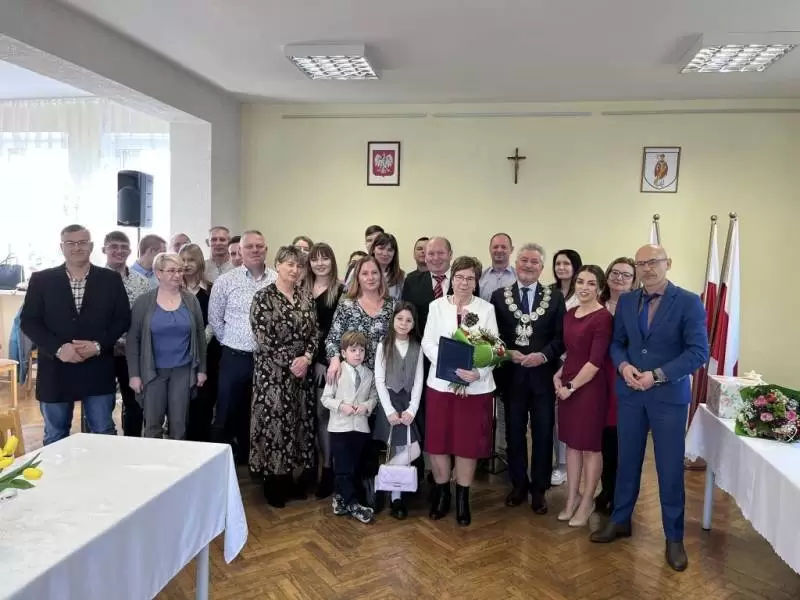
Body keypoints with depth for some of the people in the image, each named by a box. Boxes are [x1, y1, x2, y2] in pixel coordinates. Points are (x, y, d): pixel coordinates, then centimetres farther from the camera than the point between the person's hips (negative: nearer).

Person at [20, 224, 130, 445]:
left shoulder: (111, 279, 3)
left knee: (104, 434, 8)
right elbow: (28, 321, 0)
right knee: (55, 437, 13)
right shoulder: (41, 279, 3)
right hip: (55, 371, 1)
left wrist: (98, 345, -13)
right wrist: (58, 348, -14)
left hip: (98, 371, 0)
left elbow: (123, 319, 2)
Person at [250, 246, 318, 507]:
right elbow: (262, 338, -13)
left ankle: (289, 477, 25)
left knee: (299, 421, 10)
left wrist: (306, 357, -10)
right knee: (273, 422, 1)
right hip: (273, 372, -5)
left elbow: (315, 332, 7)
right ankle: (272, 483, 16)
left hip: (302, 370, 5)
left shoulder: (306, 297, 8)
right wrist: (290, 363, -15)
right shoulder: (263, 297, -8)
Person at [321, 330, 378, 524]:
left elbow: (374, 396, 8)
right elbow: (325, 398, -4)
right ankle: (352, 504, 7)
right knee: (344, 468, -2)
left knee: (355, 467, 12)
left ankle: (340, 497, 30)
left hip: (361, 426, 4)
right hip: (340, 426, -3)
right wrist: (341, 406, -19)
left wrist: (367, 405, -13)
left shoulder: (368, 374, 3)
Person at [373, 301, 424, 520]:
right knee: (394, 451, -5)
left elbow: (418, 381, 3)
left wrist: (412, 409, -9)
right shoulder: (383, 346, 0)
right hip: (388, 402, -3)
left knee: (413, 451, -5)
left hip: (408, 404, 3)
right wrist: (389, 410, -12)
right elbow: (379, 381, -4)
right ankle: (396, 496, 12)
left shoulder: (417, 348, 6)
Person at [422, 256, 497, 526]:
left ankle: (462, 499, 24)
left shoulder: (486, 308, 3)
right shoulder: (437, 305, 3)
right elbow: (427, 343, -3)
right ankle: (441, 493, 26)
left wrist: (479, 372, -18)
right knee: (437, 441, 5)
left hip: (477, 386, 0)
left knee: (468, 443, 7)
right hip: (441, 383, 0)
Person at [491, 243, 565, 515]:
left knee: (543, 433, 8)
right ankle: (518, 484, 28)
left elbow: (562, 336, -1)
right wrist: (508, 353, -13)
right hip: (512, 374, 1)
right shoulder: (499, 296, 3)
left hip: (543, 374, 0)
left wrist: (543, 355, -16)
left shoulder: (555, 297, 2)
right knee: (514, 431, 11)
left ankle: (539, 488, 23)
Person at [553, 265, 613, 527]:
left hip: (589, 388, -7)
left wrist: (572, 386, -13)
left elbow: (596, 360, -18)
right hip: (566, 386, 7)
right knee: (571, 443, 15)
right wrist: (558, 376, 2)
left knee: (590, 446, 8)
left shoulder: (603, 317, -15)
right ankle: (572, 497, 29)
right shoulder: (570, 314, 8)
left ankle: (587, 501, 24)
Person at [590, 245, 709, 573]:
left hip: (669, 396, -3)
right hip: (629, 394, 4)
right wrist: (624, 366, -12)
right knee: (627, 461, 15)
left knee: (670, 469, 6)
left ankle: (674, 537, 24)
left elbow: (698, 352, -13)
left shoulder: (689, 302, -9)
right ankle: (620, 521, 32)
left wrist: (657, 375, -20)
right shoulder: (625, 301, 5)